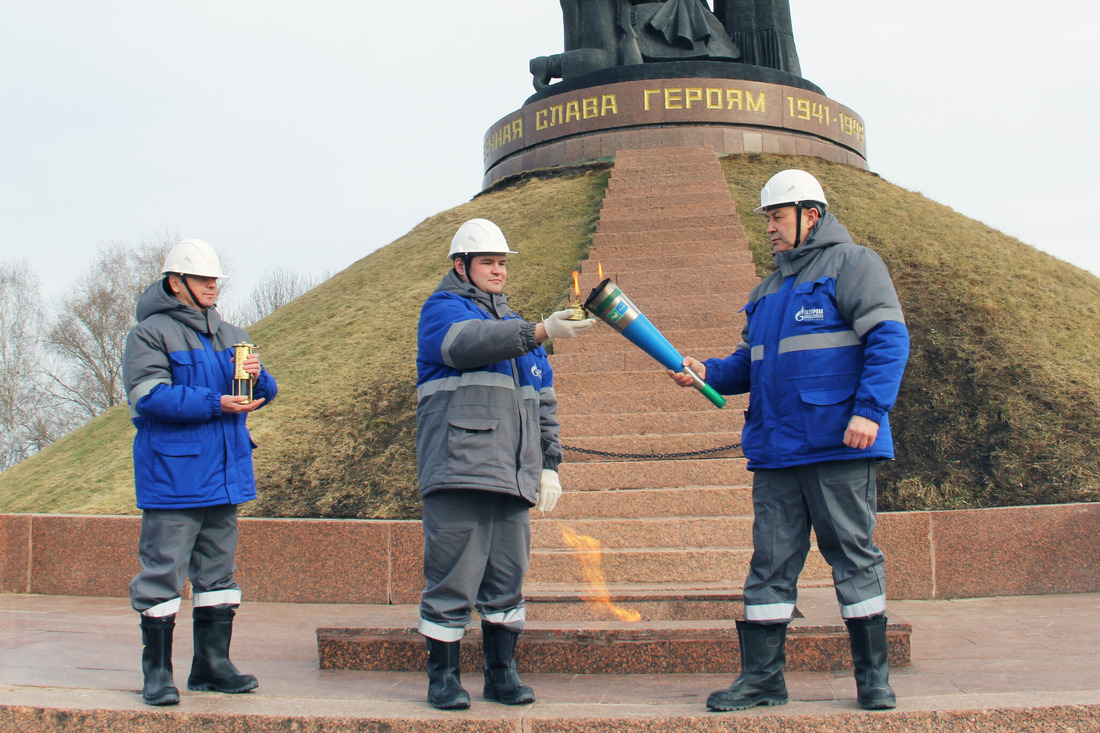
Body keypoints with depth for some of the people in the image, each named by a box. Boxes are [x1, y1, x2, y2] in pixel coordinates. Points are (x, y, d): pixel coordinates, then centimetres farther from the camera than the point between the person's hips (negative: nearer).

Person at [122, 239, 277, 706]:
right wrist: (215, 404, -22)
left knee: (218, 569, 11)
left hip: (223, 473, 7)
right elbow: (150, 395, -17)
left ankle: (213, 664, 21)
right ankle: (157, 671, 6)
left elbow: (264, 392, 12)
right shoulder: (150, 333, -4)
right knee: (163, 569, -4)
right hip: (171, 475, -7)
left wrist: (255, 377, -12)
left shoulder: (229, 335, 16)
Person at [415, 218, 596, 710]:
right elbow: (468, 342, -20)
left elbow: (543, 401, 26)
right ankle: (443, 676, 7)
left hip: (512, 475, 6)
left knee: (507, 579, 7)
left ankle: (502, 673, 17)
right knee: (451, 576, -4)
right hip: (458, 466, -6)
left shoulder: (515, 326, 25)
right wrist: (541, 332, -30)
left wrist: (549, 464, 16)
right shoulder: (442, 309, 4)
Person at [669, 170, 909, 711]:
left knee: (853, 554, 1)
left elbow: (889, 339, -9)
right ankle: (761, 676, 11)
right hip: (776, 452, 7)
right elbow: (749, 363, 23)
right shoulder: (768, 290, 22)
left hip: (839, 447, -6)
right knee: (770, 562, 6)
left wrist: (869, 408, -19)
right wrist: (707, 373, 3)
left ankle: (873, 675, 12)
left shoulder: (851, 265, 1)